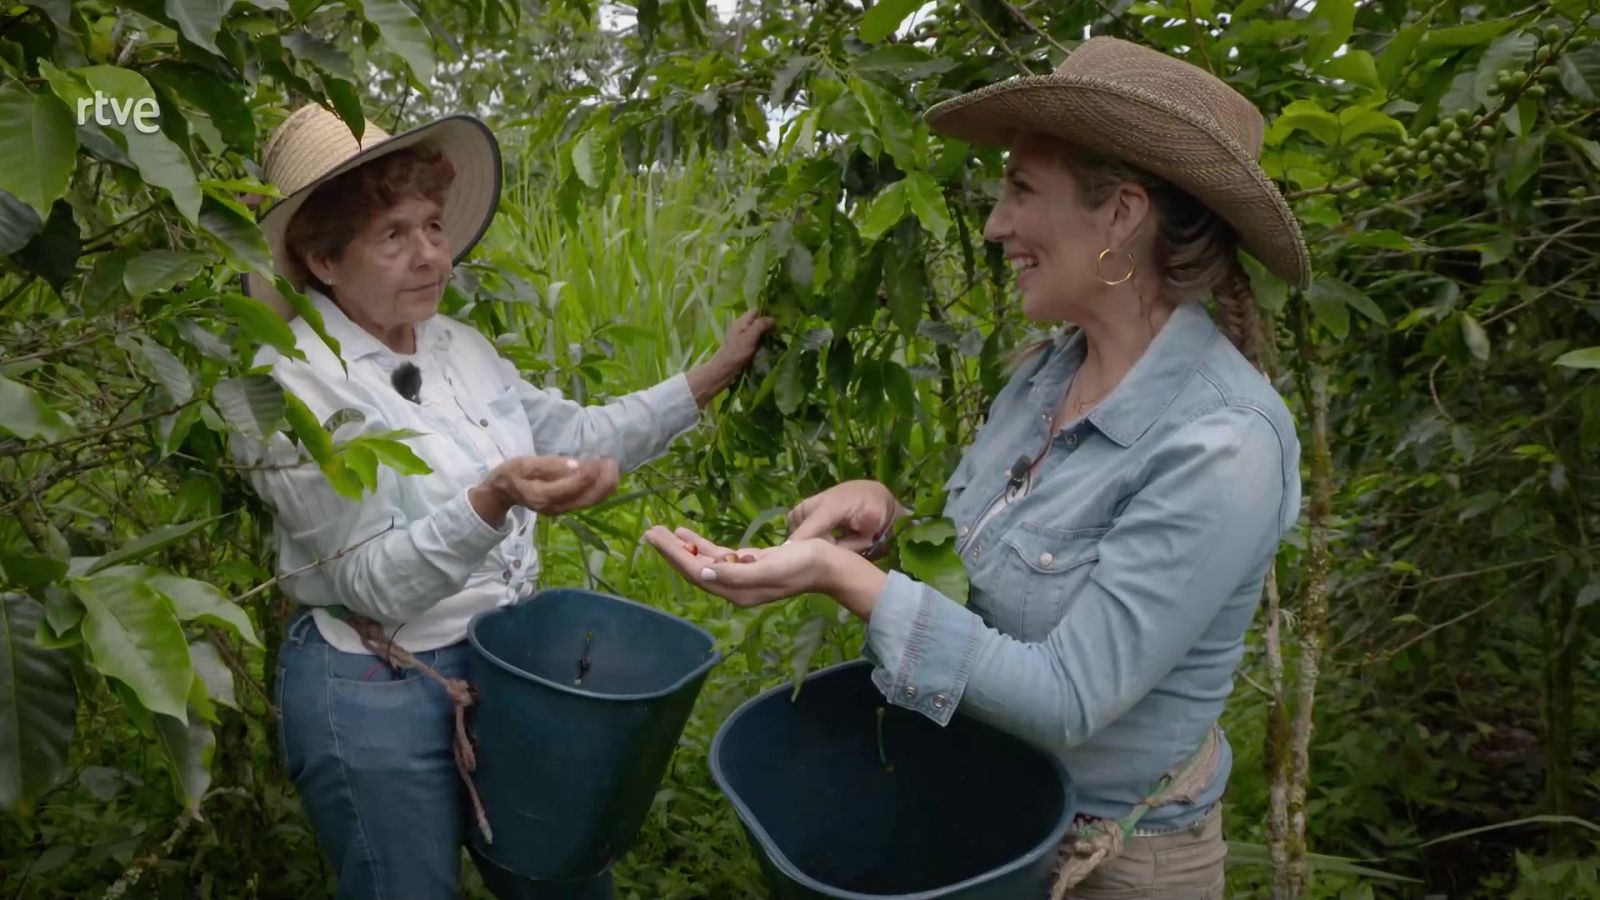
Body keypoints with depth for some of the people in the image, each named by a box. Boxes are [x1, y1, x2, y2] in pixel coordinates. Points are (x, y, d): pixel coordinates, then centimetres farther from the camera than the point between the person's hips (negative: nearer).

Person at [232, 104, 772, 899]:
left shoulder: (458, 347, 2)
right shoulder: (291, 385, -19)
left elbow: (579, 437, 10)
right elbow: (373, 583, -23)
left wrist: (712, 375, 6)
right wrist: (493, 500, -38)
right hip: (376, 697, -7)